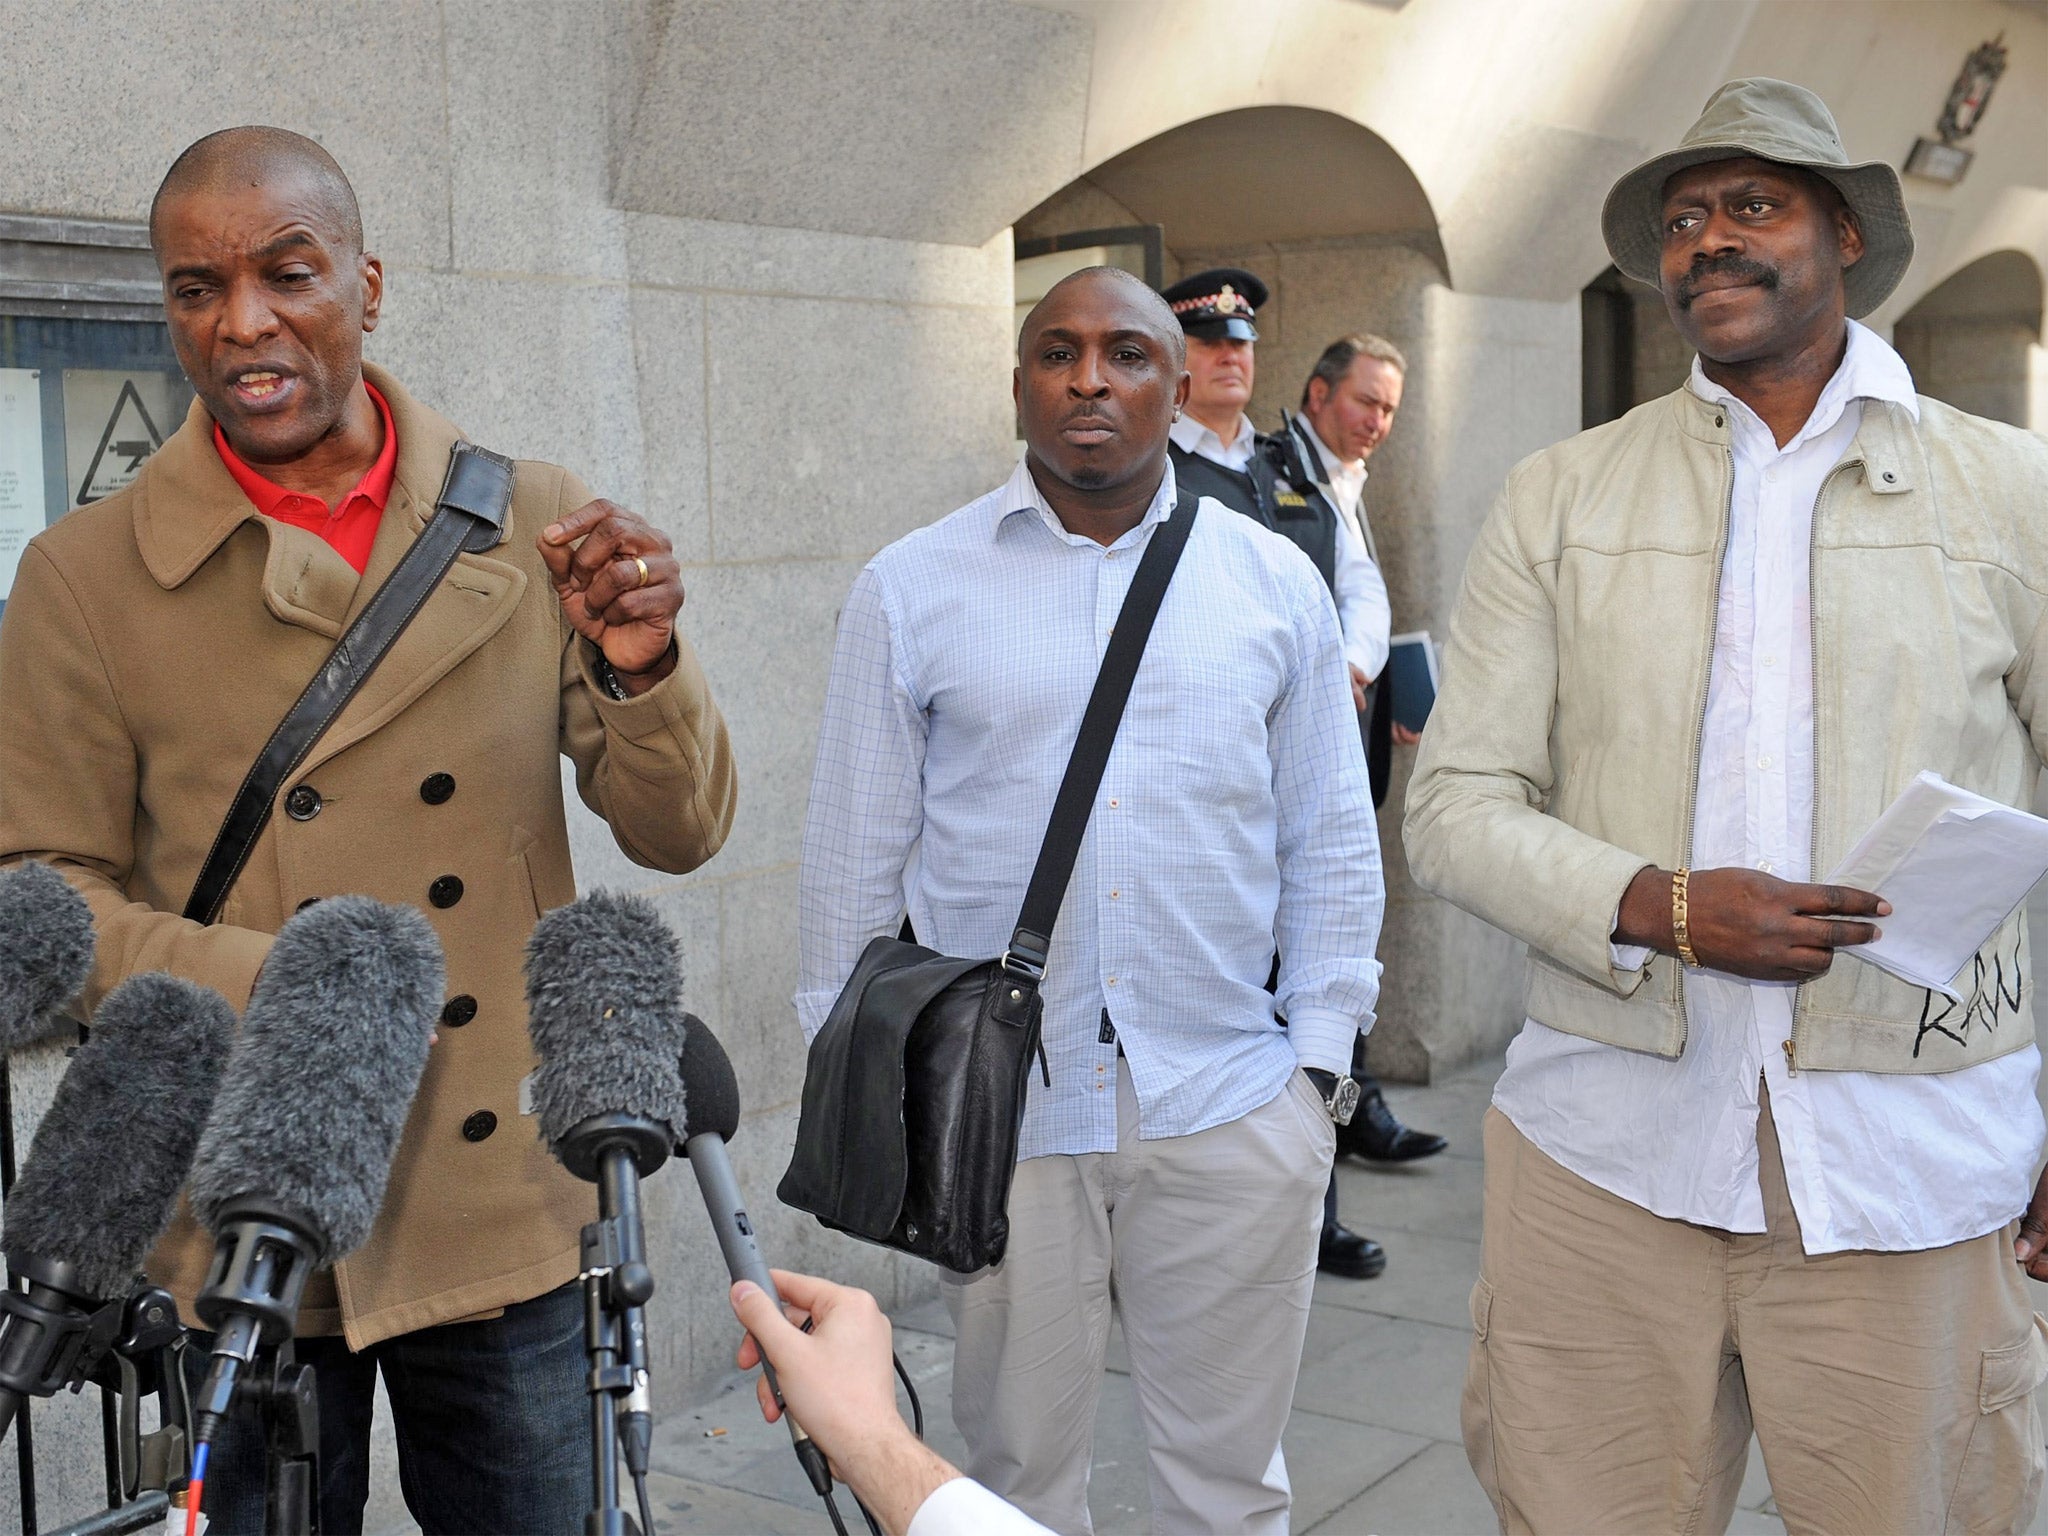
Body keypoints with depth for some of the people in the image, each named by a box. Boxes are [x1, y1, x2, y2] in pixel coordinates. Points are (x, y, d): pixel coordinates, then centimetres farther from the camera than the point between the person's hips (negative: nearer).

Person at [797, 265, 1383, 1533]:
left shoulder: (1275, 582, 5)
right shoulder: (912, 590, 1)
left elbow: (1331, 844, 9)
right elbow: (855, 859, 5)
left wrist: (1320, 1058, 5)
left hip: (1230, 1109, 1)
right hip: (995, 1116, -1)